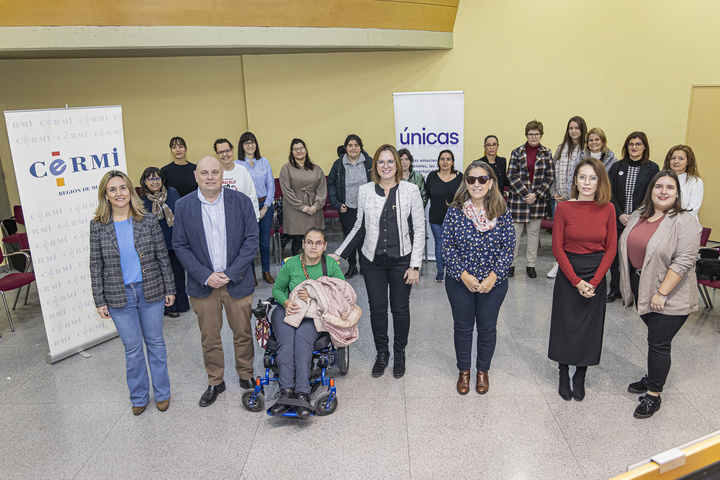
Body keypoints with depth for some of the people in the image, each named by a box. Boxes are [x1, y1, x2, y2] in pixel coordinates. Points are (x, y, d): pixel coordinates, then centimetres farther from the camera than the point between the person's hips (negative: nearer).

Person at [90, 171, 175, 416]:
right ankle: (139, 396, 30)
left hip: (151, 292, 0)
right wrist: (99, 301, 0)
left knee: (155, 342, 12)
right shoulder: (98, 226, -3)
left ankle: (162, 393, 30)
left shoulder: (148, 221, -4)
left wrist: (169, 289, 1)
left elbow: (163, 257, 0)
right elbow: (96, 266, 1)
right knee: (132, 348, 9)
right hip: (119, 296, 0)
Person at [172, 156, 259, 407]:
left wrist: (230, 273, -12)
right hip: (203, 283, 1)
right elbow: (180, 246, -1)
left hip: (237, 281, 0)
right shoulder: (183, 206, -1)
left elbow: (251, 240, -5)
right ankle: (215, 382, 31)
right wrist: (205, 275, -12)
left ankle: (246, 376, 33)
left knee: (243, 334, 11)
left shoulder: (241, 201, -4)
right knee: (209, 337, 12)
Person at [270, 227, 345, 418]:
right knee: (286, 340, -31)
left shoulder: (331, 265, 1)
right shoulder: (291, 264, 3)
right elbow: (277, 289, 12)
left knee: (302, 338, -34)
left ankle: (302, 393, -37)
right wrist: (286, 303, -11)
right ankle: (286, 390, -35)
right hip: (287, 311, 2)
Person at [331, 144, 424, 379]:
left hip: (401, 260, -1)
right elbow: (359, 227, 10)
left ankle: (399, 353, 31)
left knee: (400, 308, 10)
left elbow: (419, 230, -3)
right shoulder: (365, 191, 1)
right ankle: (381, 353, 30)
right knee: (377, 309, 8)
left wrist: (415, 265, -8)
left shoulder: (410, 190, -5)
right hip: (372, 261, 2)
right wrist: (338, 254, 7)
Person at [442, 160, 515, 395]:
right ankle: (464, 371, 35)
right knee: (463, 327, 14)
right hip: (460, 282, 0)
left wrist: (493, 276, -14)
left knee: (487, 327, 15)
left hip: (493, 283, 1)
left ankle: (483, 371, 37)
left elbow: (509, 248, -5)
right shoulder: (455, 211, -8)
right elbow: (447, 246, -7)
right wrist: (464, 275, -15)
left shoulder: (502, 213, -6)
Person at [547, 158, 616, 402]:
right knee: (565, 326, 7)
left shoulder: (607, 209, -3)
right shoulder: (563, 208, -8)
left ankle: (580, 377, 26)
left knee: (590, 327, 9)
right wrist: (576, 281, -12)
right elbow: (557, 247, -7)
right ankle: (564, 375, 26)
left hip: (596, 275, 2)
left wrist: (594, 281, -9)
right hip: (568, 274, -1)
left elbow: (611, 248, -1)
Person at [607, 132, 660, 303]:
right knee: (615, 256, 6)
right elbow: (610, 193, 2)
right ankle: (615, 290, 19)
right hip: (618, 220, 2)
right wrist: (620, 215, -9)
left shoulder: (652, 168, 1)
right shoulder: (617, 167, 7)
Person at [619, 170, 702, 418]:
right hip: (642, 290, 6)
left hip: (669, 296, -6)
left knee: (659, 343, 0)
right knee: (654, 338, 19)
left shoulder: (685, 222, -14)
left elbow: (683, 261, -19)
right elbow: (627, 247, 14)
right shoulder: (638, 216, 6)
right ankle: (652, 377, 36)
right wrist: (629, 285, 11)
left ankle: (654, 395, 13)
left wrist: (662, 293, -20)